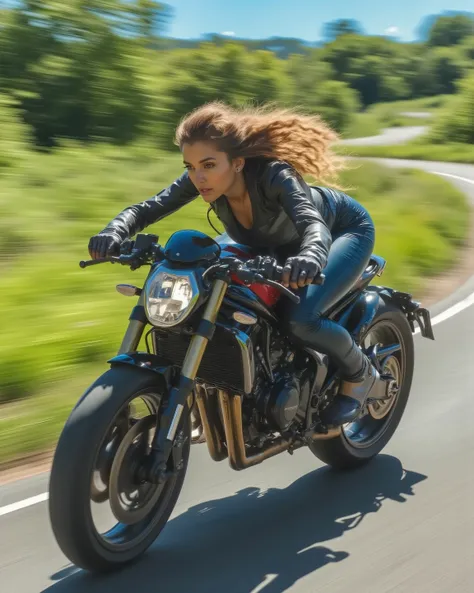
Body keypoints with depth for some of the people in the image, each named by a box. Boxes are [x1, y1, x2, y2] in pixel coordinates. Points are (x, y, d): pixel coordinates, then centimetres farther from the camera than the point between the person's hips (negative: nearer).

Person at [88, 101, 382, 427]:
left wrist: (310, 256, -76)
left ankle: (360, 372, 1)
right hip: (284, 240, 7)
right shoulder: (201, 177, -23)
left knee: (301, 318, -30)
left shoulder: (273, 173, -39)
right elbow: (147, 208, -24)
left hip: (345, 228, -6)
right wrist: (115, 232, -46)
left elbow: (313, 222, -53)